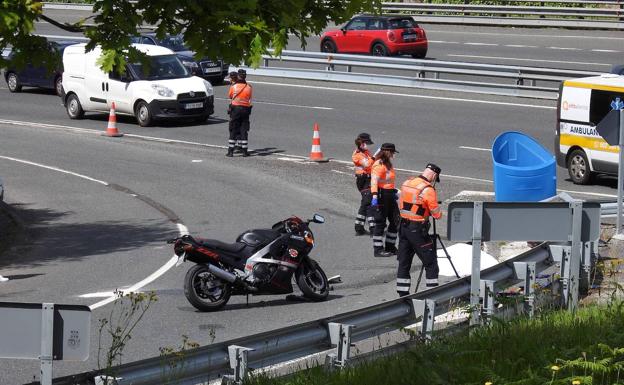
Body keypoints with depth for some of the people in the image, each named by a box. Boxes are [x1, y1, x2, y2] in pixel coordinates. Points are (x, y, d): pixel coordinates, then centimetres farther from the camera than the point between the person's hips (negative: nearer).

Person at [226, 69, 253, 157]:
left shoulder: (233, 87, -6)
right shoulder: (249, 87, -1)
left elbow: (230, 96, 11)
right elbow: (249, 98, 9)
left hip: (235, 108, -2)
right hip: (245, 109, 2)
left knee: (233, 130, 3)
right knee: (244, 130, 7)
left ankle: (230, 151, 1)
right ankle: (244, 151, 7)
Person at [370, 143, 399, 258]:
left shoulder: (388, 164, 16)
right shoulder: (378, 165, -16)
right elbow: (374, 181, -24)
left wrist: (394, 192, 29)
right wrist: (374, 196, -31)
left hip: (390, 196, 10)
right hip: (381, 196, -10)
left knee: (395, 221, 12)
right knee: (380, 223, -3)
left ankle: (390, 247, 23)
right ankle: (378, 250, 3)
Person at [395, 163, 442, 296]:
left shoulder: (406, 183, 6)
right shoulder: (428, 190, -16)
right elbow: (437, 214, -10)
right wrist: (439, 213, 12)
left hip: (403, 226, 7)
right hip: (417, 230, -7)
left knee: (404, 261, 13)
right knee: (430, 262, 2)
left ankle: (402, 293, 15)